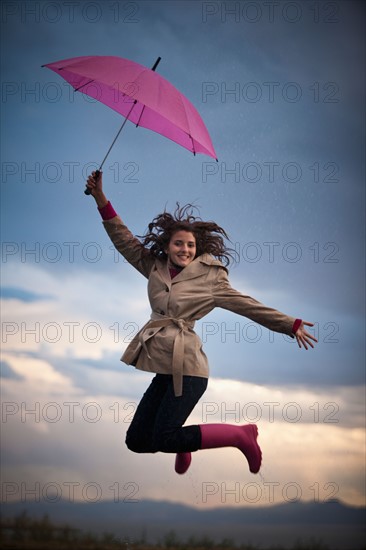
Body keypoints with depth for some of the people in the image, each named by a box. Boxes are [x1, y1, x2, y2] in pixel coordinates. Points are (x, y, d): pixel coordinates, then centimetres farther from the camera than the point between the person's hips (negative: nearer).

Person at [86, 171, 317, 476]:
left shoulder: (210, 277, 3)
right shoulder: (155, 268, 14)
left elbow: (245, 304, 4)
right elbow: (124, 240, 15)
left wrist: (290, 325, 3)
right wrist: (101, 199, 7)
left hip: (186, 367, -6)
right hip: (161, 366, 6)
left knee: (164, 441, -13)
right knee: (136, 441, 2)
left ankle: (241, 435, 3)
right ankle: (180, 441, 33)